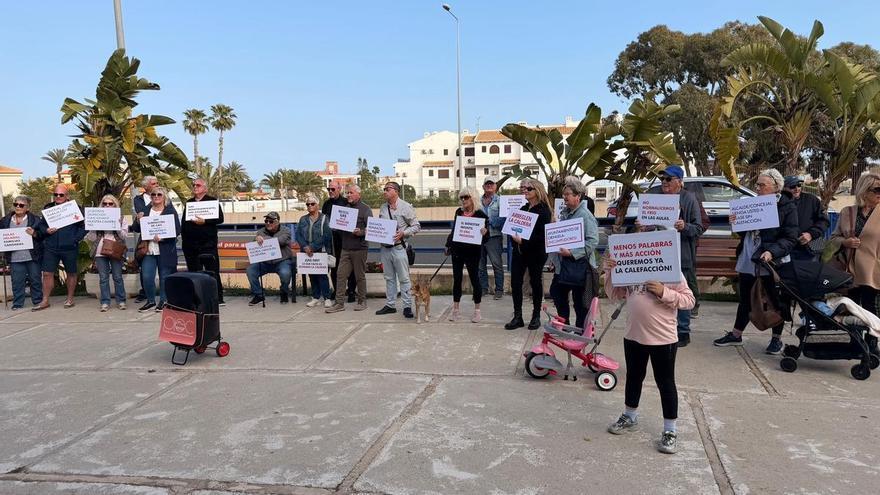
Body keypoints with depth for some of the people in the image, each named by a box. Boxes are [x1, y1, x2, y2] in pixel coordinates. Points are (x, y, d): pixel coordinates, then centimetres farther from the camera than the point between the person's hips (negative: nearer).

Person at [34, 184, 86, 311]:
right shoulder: (47, 208, 8)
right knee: (47, 273, 2)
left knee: (71, 273, 8)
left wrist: (76, 239, -11)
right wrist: (46, 231, -7)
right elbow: (41, 225, 15)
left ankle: (70, 299, 20)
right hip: (50, 248, 3)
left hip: (69, 248, -2)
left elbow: (84, 226, -2)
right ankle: (45, 301, 10)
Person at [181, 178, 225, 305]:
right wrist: (183, 238, 15)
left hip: (208, 243, -5)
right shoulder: (189, 203, 18)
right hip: (190, 243, 5)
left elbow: (220, 219, -6)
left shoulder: (212, 201, 3)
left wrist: (204, 221, -18)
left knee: (212, 271, -5)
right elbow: (184, 222, 24)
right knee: (193, 272, 6)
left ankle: (218, 298, -2)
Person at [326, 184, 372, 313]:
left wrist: (360, 232, -23)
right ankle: (339, 303, 5)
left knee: (360, 276, 3)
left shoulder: (365, 209, -1)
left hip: (359, 248, -5)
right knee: (340, 275, 1)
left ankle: (362, 301, 14)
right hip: (345, 248, 5)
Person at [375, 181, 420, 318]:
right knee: (389, 278, 12)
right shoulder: (383, 208, 12)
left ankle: (407, 306, 3)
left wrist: (403, 233, -17)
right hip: (384, 248, 6)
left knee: (404, 278, -3)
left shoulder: (406, 207, -5)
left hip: (398, 247, -6)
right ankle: (390, 305, 20)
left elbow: (416, 226, -4)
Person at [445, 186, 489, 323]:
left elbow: (485, 237, -8)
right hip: (457, 250, 5)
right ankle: (455, 309, 19)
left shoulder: (480, 214, -9)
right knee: (456, 279, 10)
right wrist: (448, 245, 15)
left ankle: (477, 310, 14)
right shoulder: (459, 212, 6)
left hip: (472, 251, -5)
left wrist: (484, 233, -30)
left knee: (474, 279, 3)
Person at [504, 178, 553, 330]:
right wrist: (514, 237, -4)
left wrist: (523, 241, -25)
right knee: (515, 283, 3)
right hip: (519, 251, 6)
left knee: (535, 282, 7)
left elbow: (542, 235, -18)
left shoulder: (544, 210, -10)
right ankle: (517, 317, 12)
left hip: (535, 253, -6)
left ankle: (536, 316, 21)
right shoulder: (523, 208, 12)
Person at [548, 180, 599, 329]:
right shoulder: (564, 213, 10)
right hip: (563, 263, 9)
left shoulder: (585, 216, -16)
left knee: (579, 300, 2)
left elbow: (593, 241, -23)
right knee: (556, 292, 15)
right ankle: (564, 323, 32)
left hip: (579, 265, -9)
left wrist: (572, 253, -26)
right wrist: (554, 257, 16)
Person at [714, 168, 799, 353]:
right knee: (745, 299, 14)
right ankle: (736, 335, 25)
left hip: (772, 262, -5)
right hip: (748, 260, 6)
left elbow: (790, 238, -14)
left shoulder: (788, 207, -7)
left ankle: (777, 338, 22)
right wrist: (736, 222, -2)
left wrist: (772, 252, -28)